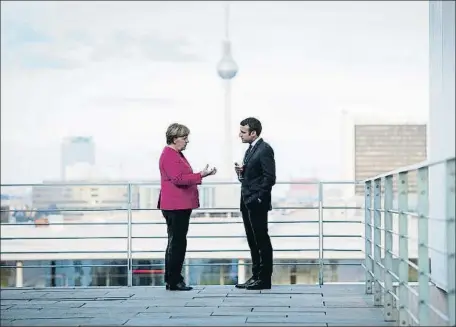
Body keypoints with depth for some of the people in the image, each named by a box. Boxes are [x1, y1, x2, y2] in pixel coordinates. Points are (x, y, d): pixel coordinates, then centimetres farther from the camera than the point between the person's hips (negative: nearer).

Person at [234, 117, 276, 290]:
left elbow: (269, 178, -17)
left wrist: (258, 198, -17)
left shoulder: (265, 149, -11)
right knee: (253, 241, 12)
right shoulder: (250, 150, 17)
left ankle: (264, 279, 1)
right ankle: (256, 276, 17)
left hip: (257, 204, -9)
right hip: (247, 203, 9)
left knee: (262, 240, -3)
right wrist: (241, 172, 2)